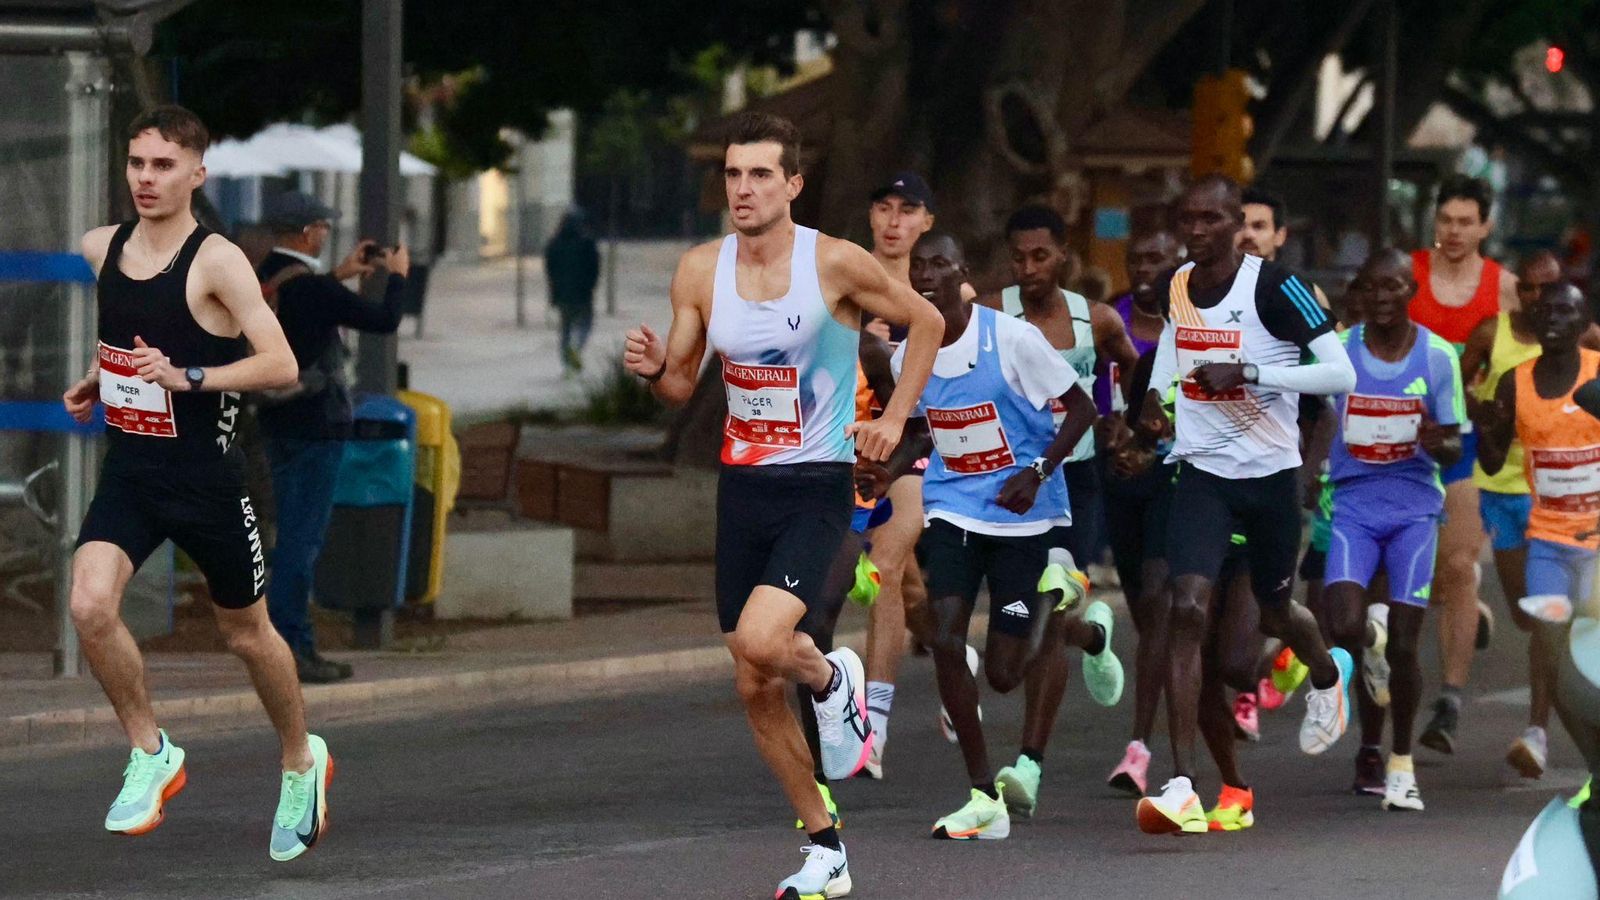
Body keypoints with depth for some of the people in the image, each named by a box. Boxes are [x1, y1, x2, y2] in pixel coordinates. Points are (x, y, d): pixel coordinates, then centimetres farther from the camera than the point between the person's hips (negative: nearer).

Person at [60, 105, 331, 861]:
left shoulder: (216, 262, -15)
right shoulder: (101, 249, 3)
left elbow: (281, 365, -21)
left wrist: (187, 377, -32)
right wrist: (97, 381, 8)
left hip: (205, 473, -4)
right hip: (128, 468, 4)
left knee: (246, 633, 12)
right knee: (90, 607, -20)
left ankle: (301, 762, 38)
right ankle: (151, 755, 0)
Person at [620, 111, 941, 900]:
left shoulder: (835, 264, -11)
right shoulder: (700, 271, 0)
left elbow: (925, 323, 3)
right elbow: (681, 386, 9)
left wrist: (895, 419, -5)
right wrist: (653, 368, -13)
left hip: (817, 486, -5)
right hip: (742, 485, 5)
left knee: (760, 639, -27)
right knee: (754, 688, 7)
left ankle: (834, 681, 10)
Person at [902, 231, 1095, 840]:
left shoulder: (1010, 338, -14)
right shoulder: (907, 356, 0)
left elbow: (1081, 408, -8)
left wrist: (1037, 473, -19)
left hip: (1022, 513, -4)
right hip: (953, 509, 4)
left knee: (1003, 674, -3)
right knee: (945, 642, -16)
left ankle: (1056, 589, 30)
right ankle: (984, 797, -7)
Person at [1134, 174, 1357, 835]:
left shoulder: (1272, 286, -16)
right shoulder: (1177, 285, 2)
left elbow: (1341, 373, -21)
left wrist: (1249, 372, -29)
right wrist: (1155, 394, 10)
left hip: (1270, 475, -3)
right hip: (1202, 474, 3)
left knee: (1275, 613, 17)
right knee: (1188, 608, -17)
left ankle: (1329, 675, 58)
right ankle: (1183, 788, -23)